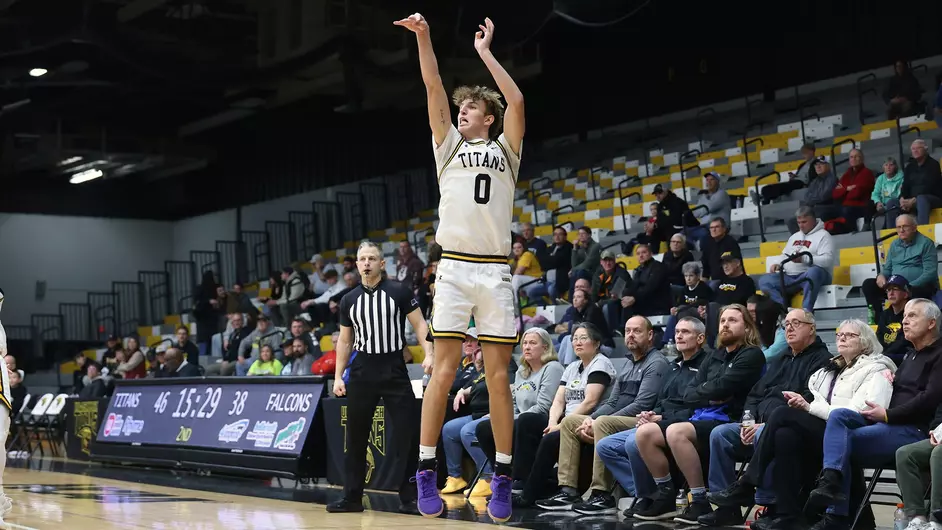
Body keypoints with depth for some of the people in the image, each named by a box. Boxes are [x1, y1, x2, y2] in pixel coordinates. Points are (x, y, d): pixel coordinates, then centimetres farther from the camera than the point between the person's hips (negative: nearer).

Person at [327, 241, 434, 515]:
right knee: (356, 437, 6)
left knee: (408, 434, -5)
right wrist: (338, 376, 9)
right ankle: (352, 497, 15)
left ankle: (409, 497, 4)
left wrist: (429, 354, -17)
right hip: (362, 372, 3)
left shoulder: (400, 292, -2)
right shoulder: (349, 300, 8)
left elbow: (419, 325, -2)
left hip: (394, 371, -3)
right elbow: (345, 341, 15)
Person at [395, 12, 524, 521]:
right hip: (454, 266, 0)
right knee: (443, 369, -5)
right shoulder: (449, 145, 17)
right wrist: (423, 36, -2)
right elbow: (434, 87, 7)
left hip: (495, 270, 0)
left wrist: (485, 52, 7)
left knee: (498, 375, 0)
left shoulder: (505, 150, 15)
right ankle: (427, 471, 0)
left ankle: (502, 477, 5)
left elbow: (517, 101, 0)